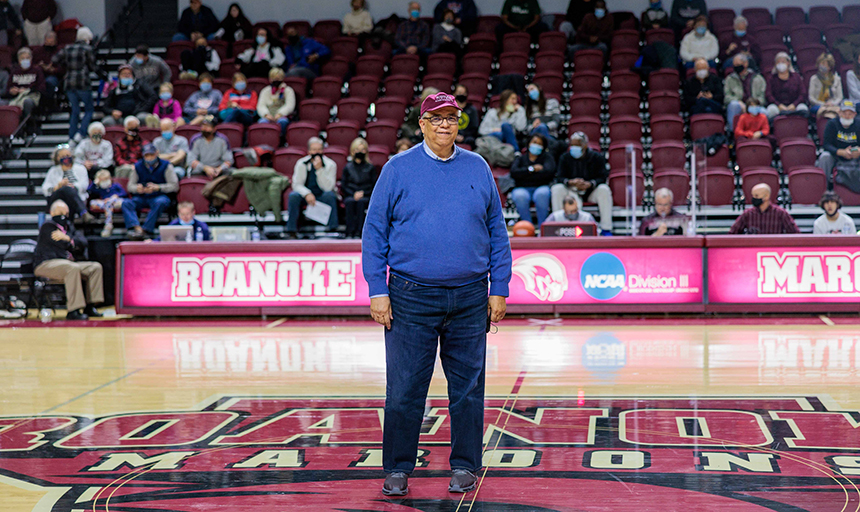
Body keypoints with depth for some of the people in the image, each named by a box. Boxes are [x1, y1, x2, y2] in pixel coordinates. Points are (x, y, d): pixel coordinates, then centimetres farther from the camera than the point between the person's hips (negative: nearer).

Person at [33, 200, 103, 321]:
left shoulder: (68, 226, 22)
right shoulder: (48, 226, -3)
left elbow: (83, 242, 6)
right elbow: (65, 245, -14)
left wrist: (67, 238, -10)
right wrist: (76, 243, 5)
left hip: (66, 262, 9)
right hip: (46, 264, -9)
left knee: (96, 267, -7)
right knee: (73, 268, -38)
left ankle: (89, 306, -14)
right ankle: (72, 311, -41)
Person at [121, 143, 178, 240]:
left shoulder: (165, 166, 3)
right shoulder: (138, 167, 13)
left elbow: (174, 186, -3)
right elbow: (130, 186, 10)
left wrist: (157, 187, -17)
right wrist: (137, 188, -15)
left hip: (159, 196, -3)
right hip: (141, 198, 3)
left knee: (160, 202, -40)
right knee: (126, 203, -26)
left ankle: (146, 230, -41)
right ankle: (137, 228, -47)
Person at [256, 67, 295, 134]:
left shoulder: (288, 90, 16)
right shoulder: (265, 91, 22)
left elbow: (290, 105, 1)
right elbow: (260, 105, 9)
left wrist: (280, 114, -17)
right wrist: (266, 114, -13)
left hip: (282, 116, -1)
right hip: (268, 117, 1)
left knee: (282, 121, -38)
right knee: (263, 122, -35)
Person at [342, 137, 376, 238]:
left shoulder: (370, 167, 14)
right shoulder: (348, 167, 16)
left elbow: (374, 186, 7)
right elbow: (343, 186, 9)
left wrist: (363, 193, -10)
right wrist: (354, 194, -9)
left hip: (366, 196, -1)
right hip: (350, 195, 1)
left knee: (361, 201, -37)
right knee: (350, 202, -36)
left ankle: (358, 232, -44)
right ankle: (350, 232, -44)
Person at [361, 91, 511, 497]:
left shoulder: (478, 169, 10)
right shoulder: (398, 169, 4)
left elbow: (497, 233, 12)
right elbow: (374, 233, 3)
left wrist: (499, 289, 5)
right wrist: (377, 291, -4)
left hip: (470, 300, 2)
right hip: (412, 298, -2)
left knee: (468, 387, 7)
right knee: (404, 389, 1)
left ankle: (465, 467, 19)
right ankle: (397, 470, 13)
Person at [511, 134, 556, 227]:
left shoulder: (547, 157, 14)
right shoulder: (521, 158, 18)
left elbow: (549, 171, -7)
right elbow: (513, 173, -2)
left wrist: (527, 173, -4)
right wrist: (532, 169, -4)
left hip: (542, 187, -1)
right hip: (522, 188, 1)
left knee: (541, 194, -38)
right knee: (520, 196, -36)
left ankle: (542, 226, -29)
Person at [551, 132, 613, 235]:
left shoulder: (597, 157, -4)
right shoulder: (565, 158, 1)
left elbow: (602, 178, -13)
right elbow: (559, 178, -9)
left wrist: (590, 184, -35)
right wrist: (571, 182, -33)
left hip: (591, 191, -1)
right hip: (572, 191, 1)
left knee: (604, 190, -33)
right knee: (557, 189, -27)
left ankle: (606, 229, -27)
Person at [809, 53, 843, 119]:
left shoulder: (836, 79, 16)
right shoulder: (814, 79, 11)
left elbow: (839, 97, 12)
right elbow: (811, 98, 5)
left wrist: (832, 103, -11)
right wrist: (823, 104, -12)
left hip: (833, 105, 2)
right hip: (817, 105, -2)